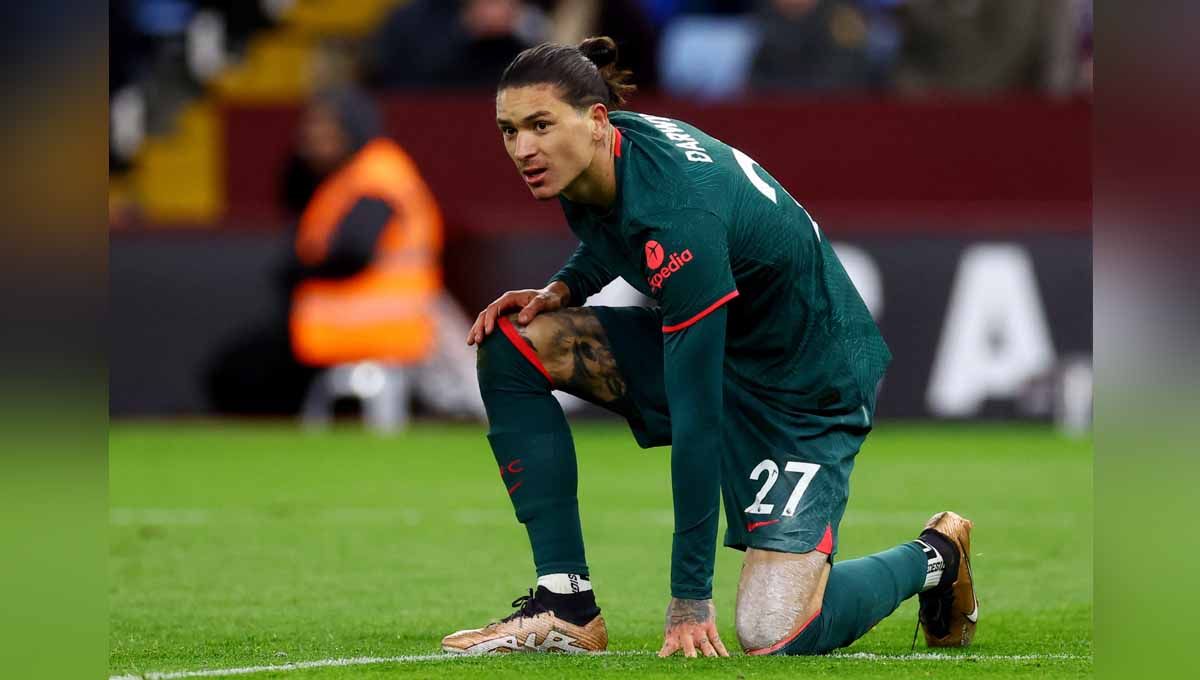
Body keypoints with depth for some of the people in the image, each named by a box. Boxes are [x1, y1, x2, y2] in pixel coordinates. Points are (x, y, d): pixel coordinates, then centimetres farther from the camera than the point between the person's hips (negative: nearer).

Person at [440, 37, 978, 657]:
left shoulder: (675, 216, -35)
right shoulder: (587, 161, -10)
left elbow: (697, 419, -33)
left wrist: (690, 598, -31)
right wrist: (560, 290, -4)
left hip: (810, 379, -9)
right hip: (717, 343, 9)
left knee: (771, 635, -18)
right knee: (512, 345, -6)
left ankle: (933, 556, 13)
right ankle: (566, 607, -4)